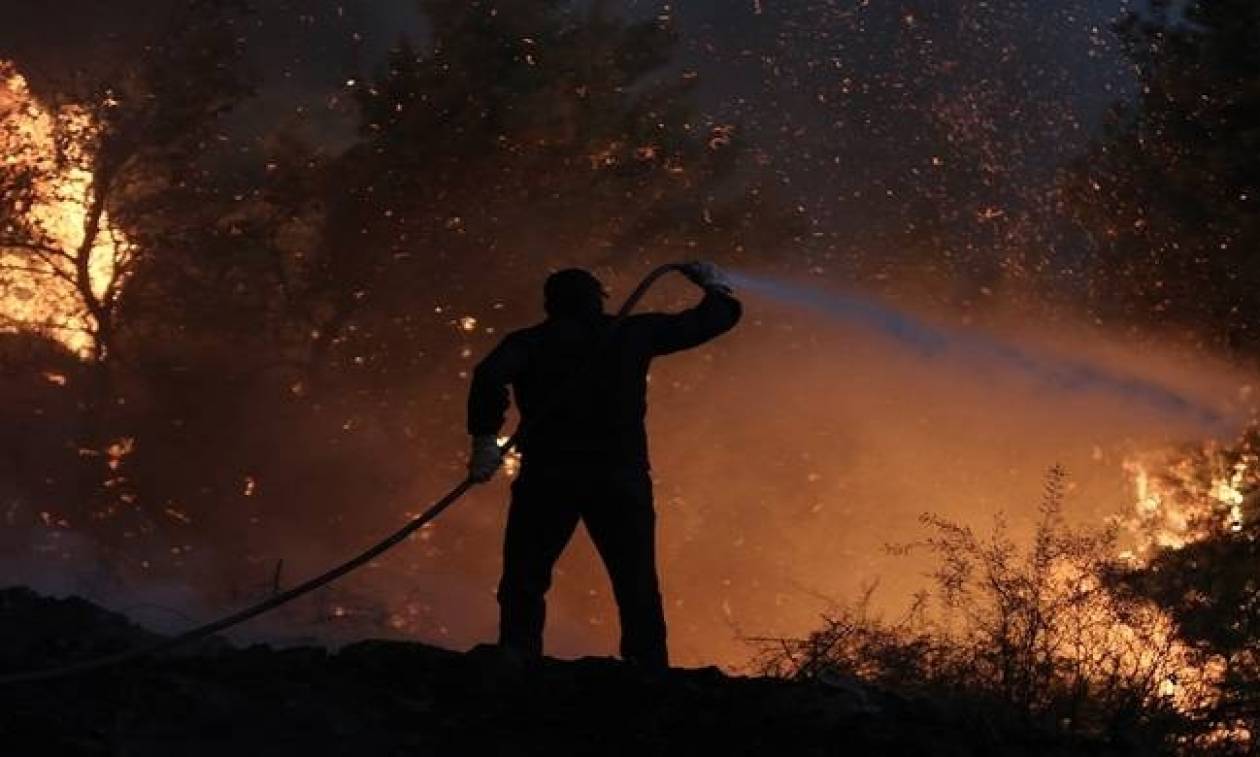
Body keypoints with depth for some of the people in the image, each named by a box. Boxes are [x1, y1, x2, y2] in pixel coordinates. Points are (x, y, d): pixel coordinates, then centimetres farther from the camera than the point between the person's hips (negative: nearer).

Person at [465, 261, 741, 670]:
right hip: (622, 479, 1)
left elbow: (490, 376, -14)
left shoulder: (530, 342, 7)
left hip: (548, 478, -1)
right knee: (638, 589, 8)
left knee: (524, 584, 3)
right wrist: (717, 288, 38)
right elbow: (709, 321, 18)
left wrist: (485, 438, -11)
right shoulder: (631, 334, 11)